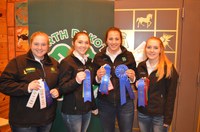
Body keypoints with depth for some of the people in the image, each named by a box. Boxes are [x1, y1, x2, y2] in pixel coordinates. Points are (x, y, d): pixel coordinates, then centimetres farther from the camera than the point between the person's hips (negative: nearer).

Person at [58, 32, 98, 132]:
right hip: (72, 112, -6)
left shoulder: (88, 61, 8)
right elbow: (62, 89, -16)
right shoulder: (66, 62, -12)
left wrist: (93, 106, 17)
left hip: (87, 110, 6)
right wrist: (76, 80, -33)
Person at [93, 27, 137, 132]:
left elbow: (134, 79, 7)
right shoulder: (99, 57, -2)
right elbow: (94, 82, 5)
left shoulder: (128, 55, -3)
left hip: (125, 102, 0)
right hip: (105, 103, 1)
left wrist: (132, 77, -15)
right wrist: (98, 77, -16)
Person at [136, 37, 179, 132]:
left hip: (160, 115, -4)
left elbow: (171, 95, -10)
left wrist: (168, 118, -11)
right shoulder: (141, 66, 3)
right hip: (142, 113, 4)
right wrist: (137, 85, -6)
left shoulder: (168, 68, -10)